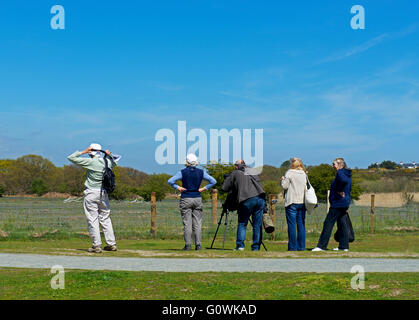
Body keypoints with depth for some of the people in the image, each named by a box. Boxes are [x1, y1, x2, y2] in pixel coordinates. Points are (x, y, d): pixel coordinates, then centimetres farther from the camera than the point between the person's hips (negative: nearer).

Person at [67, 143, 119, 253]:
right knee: (105, 219, 13)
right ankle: (111, 244, 13)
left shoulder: (90, 162, -10)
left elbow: (71, 158, -7)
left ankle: (96, 245, -3)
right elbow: (114, 162, 32)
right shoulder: (107, 162, 6)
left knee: (92, 220, -1)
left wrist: (83, 152, -3)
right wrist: (109, 155, 20)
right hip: (103, 194, 5)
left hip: (91, 194, -5)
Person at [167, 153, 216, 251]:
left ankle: (188, 245, -3)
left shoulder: (182, 172, -6)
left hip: (186, 199, -2)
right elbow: (213, 181, 2)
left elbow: (170, 181, -14)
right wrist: (204, 188, 3)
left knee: (187, 223, 0)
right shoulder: (201, 172, 2)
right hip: (197, 199, 2)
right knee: (197, 223, 5)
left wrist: (177, 187, -3)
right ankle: (198, 245, 2)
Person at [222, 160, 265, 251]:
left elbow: (224, 188, 15)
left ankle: (240, 245, -1)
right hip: (260, 198, 3)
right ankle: (256, 248, 7)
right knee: (257, 225, 8)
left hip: (247, 201, -3)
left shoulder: (234, 174, 14)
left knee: (242, 224, 9)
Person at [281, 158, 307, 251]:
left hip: (292, 202, -5)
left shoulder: (289, 173, -7)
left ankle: (293, 246, -4)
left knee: (292, 225, -3)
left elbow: (285, 186, -10)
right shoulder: (304, 174, 9)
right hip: (302, 202, 5)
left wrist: (282, 180, 9)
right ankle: (301, 246, 7)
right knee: (301, 225, 7)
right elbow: (307, 187, 14)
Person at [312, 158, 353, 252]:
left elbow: (344, 181, -33)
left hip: (338, 202, -10)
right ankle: (344, 246, 12)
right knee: (342, 225, 11)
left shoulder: (340, 173, -12)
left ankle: (321, 246, -7)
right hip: (345, 203, 10)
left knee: (328, 224, -7)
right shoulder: (347, 174, 16)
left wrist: (339, 191, -20)